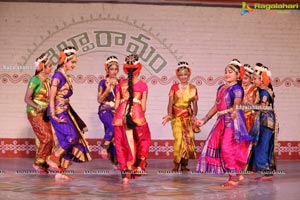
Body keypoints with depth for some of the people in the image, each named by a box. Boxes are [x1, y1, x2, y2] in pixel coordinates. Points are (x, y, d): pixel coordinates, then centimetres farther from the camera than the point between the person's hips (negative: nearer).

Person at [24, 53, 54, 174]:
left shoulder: (47, 80, 9)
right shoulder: (35, 80, -11)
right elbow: (27, 98, -13)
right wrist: (38, 107, -25)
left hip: (45, 114, 7)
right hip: (35, 113, -7)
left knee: (47, 139, 4)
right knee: (47, 138, -12)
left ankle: (43, 164, 14)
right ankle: (38, 163, 1)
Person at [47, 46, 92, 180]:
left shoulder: (66, 77, 15)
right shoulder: (58, 75, -11)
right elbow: (51, 97, -14)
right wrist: (53, 115, -19)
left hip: (66, 111, 9)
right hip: (58, 112, -9)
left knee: (68, 141, 5)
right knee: (72, 136, -19)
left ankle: (60, 172, 10)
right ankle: (53, 158, -4)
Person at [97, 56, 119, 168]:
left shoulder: (119, 83, 11)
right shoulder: (103, 82, 2)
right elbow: (99, 100, -3)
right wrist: (107, 89, -14)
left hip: (116, 111, 3)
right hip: (105, 110, -3)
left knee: (115, 136, -1)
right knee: (112, 126, -33)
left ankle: (115, 161, 7)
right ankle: (104, 146, -13)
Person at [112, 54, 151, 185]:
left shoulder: (120, 84, 12)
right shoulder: (143, 85, 6)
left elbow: (116, 104, 10)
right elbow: (143, 106, 5)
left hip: (121, 114, 2)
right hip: (136, 114, -2)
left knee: (122, 144, 8)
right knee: (144, 139, 20)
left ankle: (125, 175, 6)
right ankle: (138, 165, 11)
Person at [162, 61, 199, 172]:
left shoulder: (193, 88, 7)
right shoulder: (174, 87, 3)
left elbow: (194, 104, 4)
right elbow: (170, 103, -3)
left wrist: (194, 115, -13)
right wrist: (169, 114, -19)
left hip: (188, 117, 2)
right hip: (176, 117, -2)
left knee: (188, 138, -5)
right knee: (179, 139, -15)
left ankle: (184, 165, 6)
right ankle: (176, 164, -6)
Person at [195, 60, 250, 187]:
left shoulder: (236, 88, -7)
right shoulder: (221, 88, 17)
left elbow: (236, 104, -24)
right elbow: (215, 106, 22)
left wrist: (234, 112, -46)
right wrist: (204, 120, 23)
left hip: (233, 121, -9)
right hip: (222, 121, 9)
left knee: (227, 148, -14)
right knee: (213, 145, 7)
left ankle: (234, 178, -3)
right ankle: (236, 175, 16)